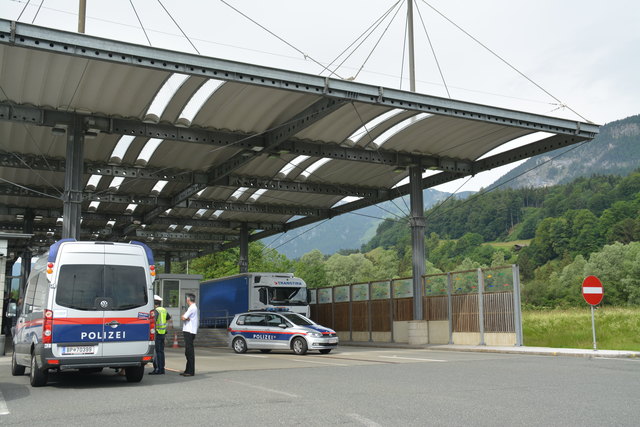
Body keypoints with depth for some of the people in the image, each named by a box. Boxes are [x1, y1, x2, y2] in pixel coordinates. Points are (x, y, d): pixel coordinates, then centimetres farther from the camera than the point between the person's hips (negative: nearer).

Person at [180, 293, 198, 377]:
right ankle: (188, 370, 18)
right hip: (188, 331, 10)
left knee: (190, 351, -8)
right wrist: (186, 317, -7)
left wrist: (184, 316, 3)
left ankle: (190, 371, -7)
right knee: (188, 352, 13)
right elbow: (184, 317, 14)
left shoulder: (192, 308, -13)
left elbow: (183, 318, -16)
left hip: (189, 332, -10)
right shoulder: (193, 307, 19)